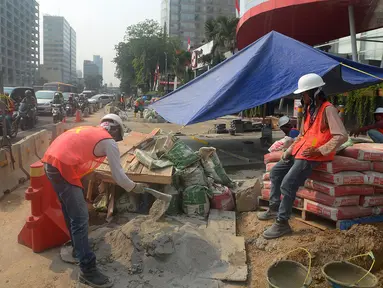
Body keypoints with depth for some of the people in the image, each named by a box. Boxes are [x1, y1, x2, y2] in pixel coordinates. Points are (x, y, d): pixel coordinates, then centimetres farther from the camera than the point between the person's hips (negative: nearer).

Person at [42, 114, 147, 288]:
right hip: (62, 169, -9)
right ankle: (88, 271, 2)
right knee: (80, 218, -4)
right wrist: (134, 187, 15)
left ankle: (78, 248, 40)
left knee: (71, 212, 23)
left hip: (50, 163, 10)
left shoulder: (87, 130, 22)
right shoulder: (109, 142, -1)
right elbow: (118, 177, -2)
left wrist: (93, 172, 42)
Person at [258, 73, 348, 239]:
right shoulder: (309, 109, 15)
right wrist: (288, 151, 12)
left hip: (313, 156, -10)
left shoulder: (328, 109, -14)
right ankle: (274, 209, 24)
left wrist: (319, 150, -24)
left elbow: (342, 136, -23)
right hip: (299, 152, 10)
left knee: (287, 184, -21)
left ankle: (282, 223, -9)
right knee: (275, 172, 15)